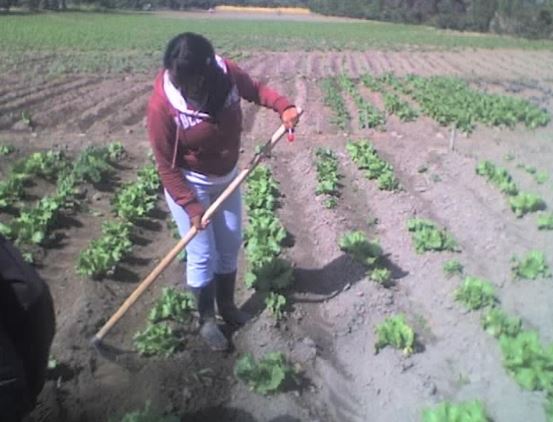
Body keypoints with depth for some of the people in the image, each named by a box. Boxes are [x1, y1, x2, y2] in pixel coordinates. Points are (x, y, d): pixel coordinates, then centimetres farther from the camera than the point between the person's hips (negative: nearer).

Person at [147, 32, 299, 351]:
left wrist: (284, 107, -14)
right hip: (189, 185, -5)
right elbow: (166, 165, -20)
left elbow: (255, 89, 3)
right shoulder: (162, 105, -28)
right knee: (203, 256, 1)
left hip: (227, 178, 5)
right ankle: (207, 320, 24)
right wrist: (191, 206, -22)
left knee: (230, 247, 17)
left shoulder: (228, 73, -18)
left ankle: (227, 305, 39)